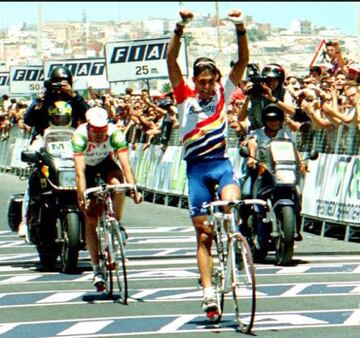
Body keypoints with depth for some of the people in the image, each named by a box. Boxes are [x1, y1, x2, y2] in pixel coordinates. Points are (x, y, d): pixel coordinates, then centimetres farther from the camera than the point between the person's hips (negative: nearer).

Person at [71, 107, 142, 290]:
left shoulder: (115, 133, -32)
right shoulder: (80, 135, -35)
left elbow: (125, 163, -38)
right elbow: (79, 170, -41)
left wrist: (133, 189, -51)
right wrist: (81, 196, -52)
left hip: (106, 162, 1)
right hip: (88, 167, -1)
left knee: (117, 183, -36)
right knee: (90, 219, -8)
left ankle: (117, 224, -11)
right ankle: (97, 269, -3)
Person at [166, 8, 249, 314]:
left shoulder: (223, 94, 6)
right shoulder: (185, 97, 3)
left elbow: (243, 62, -3)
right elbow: (171, 61, -8)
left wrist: (240, 30, -17)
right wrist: (181, 29, -20)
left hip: (221, 163, 0)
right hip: (197, 168, 0)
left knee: (232, 204, -31)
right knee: (203, 235, -2)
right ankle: (208, 291, -2)